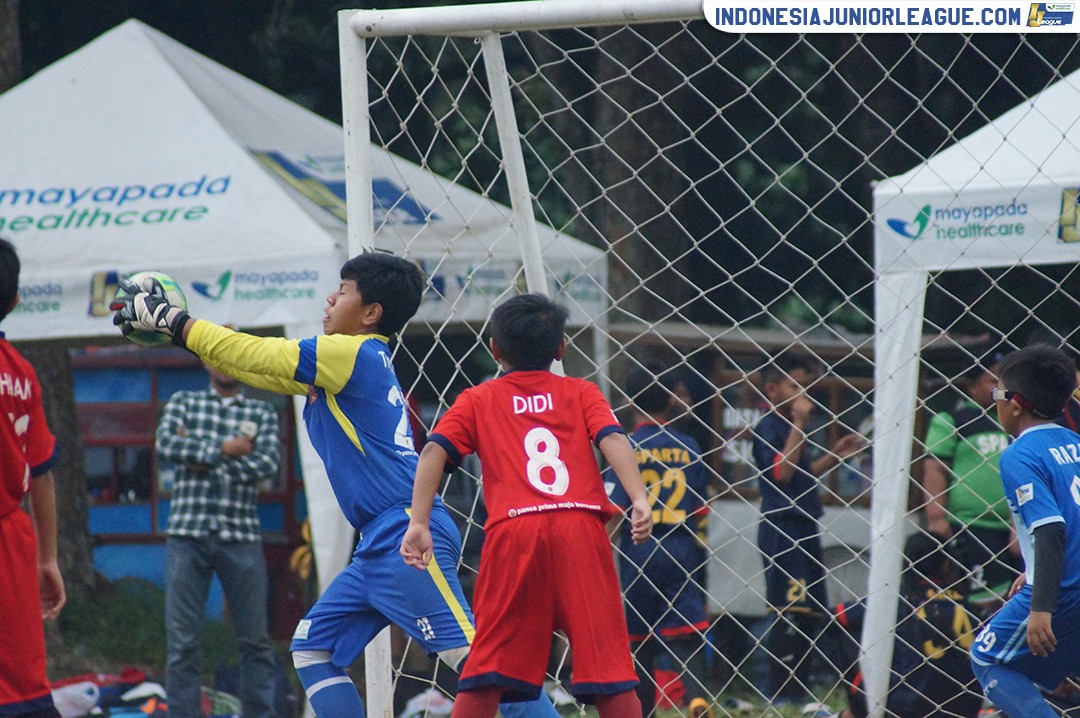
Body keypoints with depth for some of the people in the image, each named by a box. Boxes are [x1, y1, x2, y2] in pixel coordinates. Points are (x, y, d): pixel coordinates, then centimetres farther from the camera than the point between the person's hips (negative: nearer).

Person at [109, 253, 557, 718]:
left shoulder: (353, 353, -8)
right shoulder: (337, 364, 20)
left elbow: (252, 356, -7)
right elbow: (256, 366, 24)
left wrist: (170, 319, 1)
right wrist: (165, 321, 21)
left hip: (407, 537, -10)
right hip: (378, 546, 10)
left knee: (469, 652, -17)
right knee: (312, 648, 12)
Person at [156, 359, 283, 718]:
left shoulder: (262, 413, 12)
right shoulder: (183, 402, 13)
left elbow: (268, 463, -5)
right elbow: (166, 444, -6)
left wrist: (200, 456, -7)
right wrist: (224, 448, -9)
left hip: (241, 538, 1)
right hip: (187, 535, 0)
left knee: (255, 640, 1)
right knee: (183, 642, -3)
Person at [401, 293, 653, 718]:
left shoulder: (477, 400, 21)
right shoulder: (580, 393, 21)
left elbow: (434, 451, 6)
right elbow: (612, 439, 2)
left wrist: (418, 524, -1)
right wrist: (639, 500, -9)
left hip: (512, 530, 0)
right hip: (580, 526, 0)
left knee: (488, 670, 4)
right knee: (608, 664, 1)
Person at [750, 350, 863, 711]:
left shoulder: (793, 427, 17)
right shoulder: (768, 427, -11)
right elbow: (782, 472, -23)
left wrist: (835, 455, 18)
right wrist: (798, 423, -22)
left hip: (804, 527, 10)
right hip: (781, 528, -10)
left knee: (811, 613, 13)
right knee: (790, 610, -11)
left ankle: (799, 690, 20)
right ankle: (779, 693, -8)